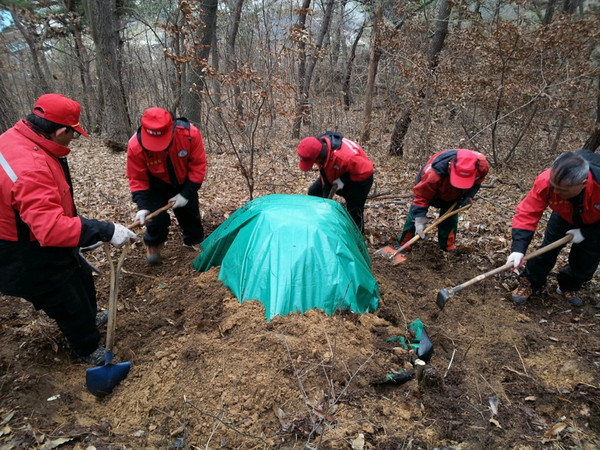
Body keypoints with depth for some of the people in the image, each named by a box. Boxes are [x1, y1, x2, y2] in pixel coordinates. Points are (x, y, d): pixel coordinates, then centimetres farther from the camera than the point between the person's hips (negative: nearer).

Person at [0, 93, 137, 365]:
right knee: (68, 301, 12)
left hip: (42, 239, 10)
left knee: (81, 274, 29)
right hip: (31, 260, -10)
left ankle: (88, 318, 57)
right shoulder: (30, 169, -37)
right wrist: (106, 231, -42)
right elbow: (52, 228, -43)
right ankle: (89, 348, 38)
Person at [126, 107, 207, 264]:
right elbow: (137, 179, -19)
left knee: (190, 212, 12)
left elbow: (198, 165, -21)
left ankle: (194, 240, 40)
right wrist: (142, 207, -30)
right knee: (157, 217, -12)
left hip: (184, 182, 2)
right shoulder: (135, 146, -33)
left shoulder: (190, 134, -34)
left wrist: (186, 194, -21)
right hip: (157, 185, -1)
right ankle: (153, 245, 19)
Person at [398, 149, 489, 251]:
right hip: (430, 188, -3)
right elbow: (421, 195, -35)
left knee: (451, 220, 1)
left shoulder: (482, 164, -35)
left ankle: (448, 247, 22)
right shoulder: (433, 174, -49)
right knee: (415, 215, -1)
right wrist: (420, 220, -39)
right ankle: (403, 244, 17)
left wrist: (469, 195, -21)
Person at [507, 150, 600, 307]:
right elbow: (527, 213, -37)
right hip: (565, 216, 1)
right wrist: (518, 249, -45)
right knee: (548, 248, -4)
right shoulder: (545, 182, -41)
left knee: (587, 259, 4)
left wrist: (586, 233, -27)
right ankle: (530, 282, 14)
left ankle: (570, 286, 30)